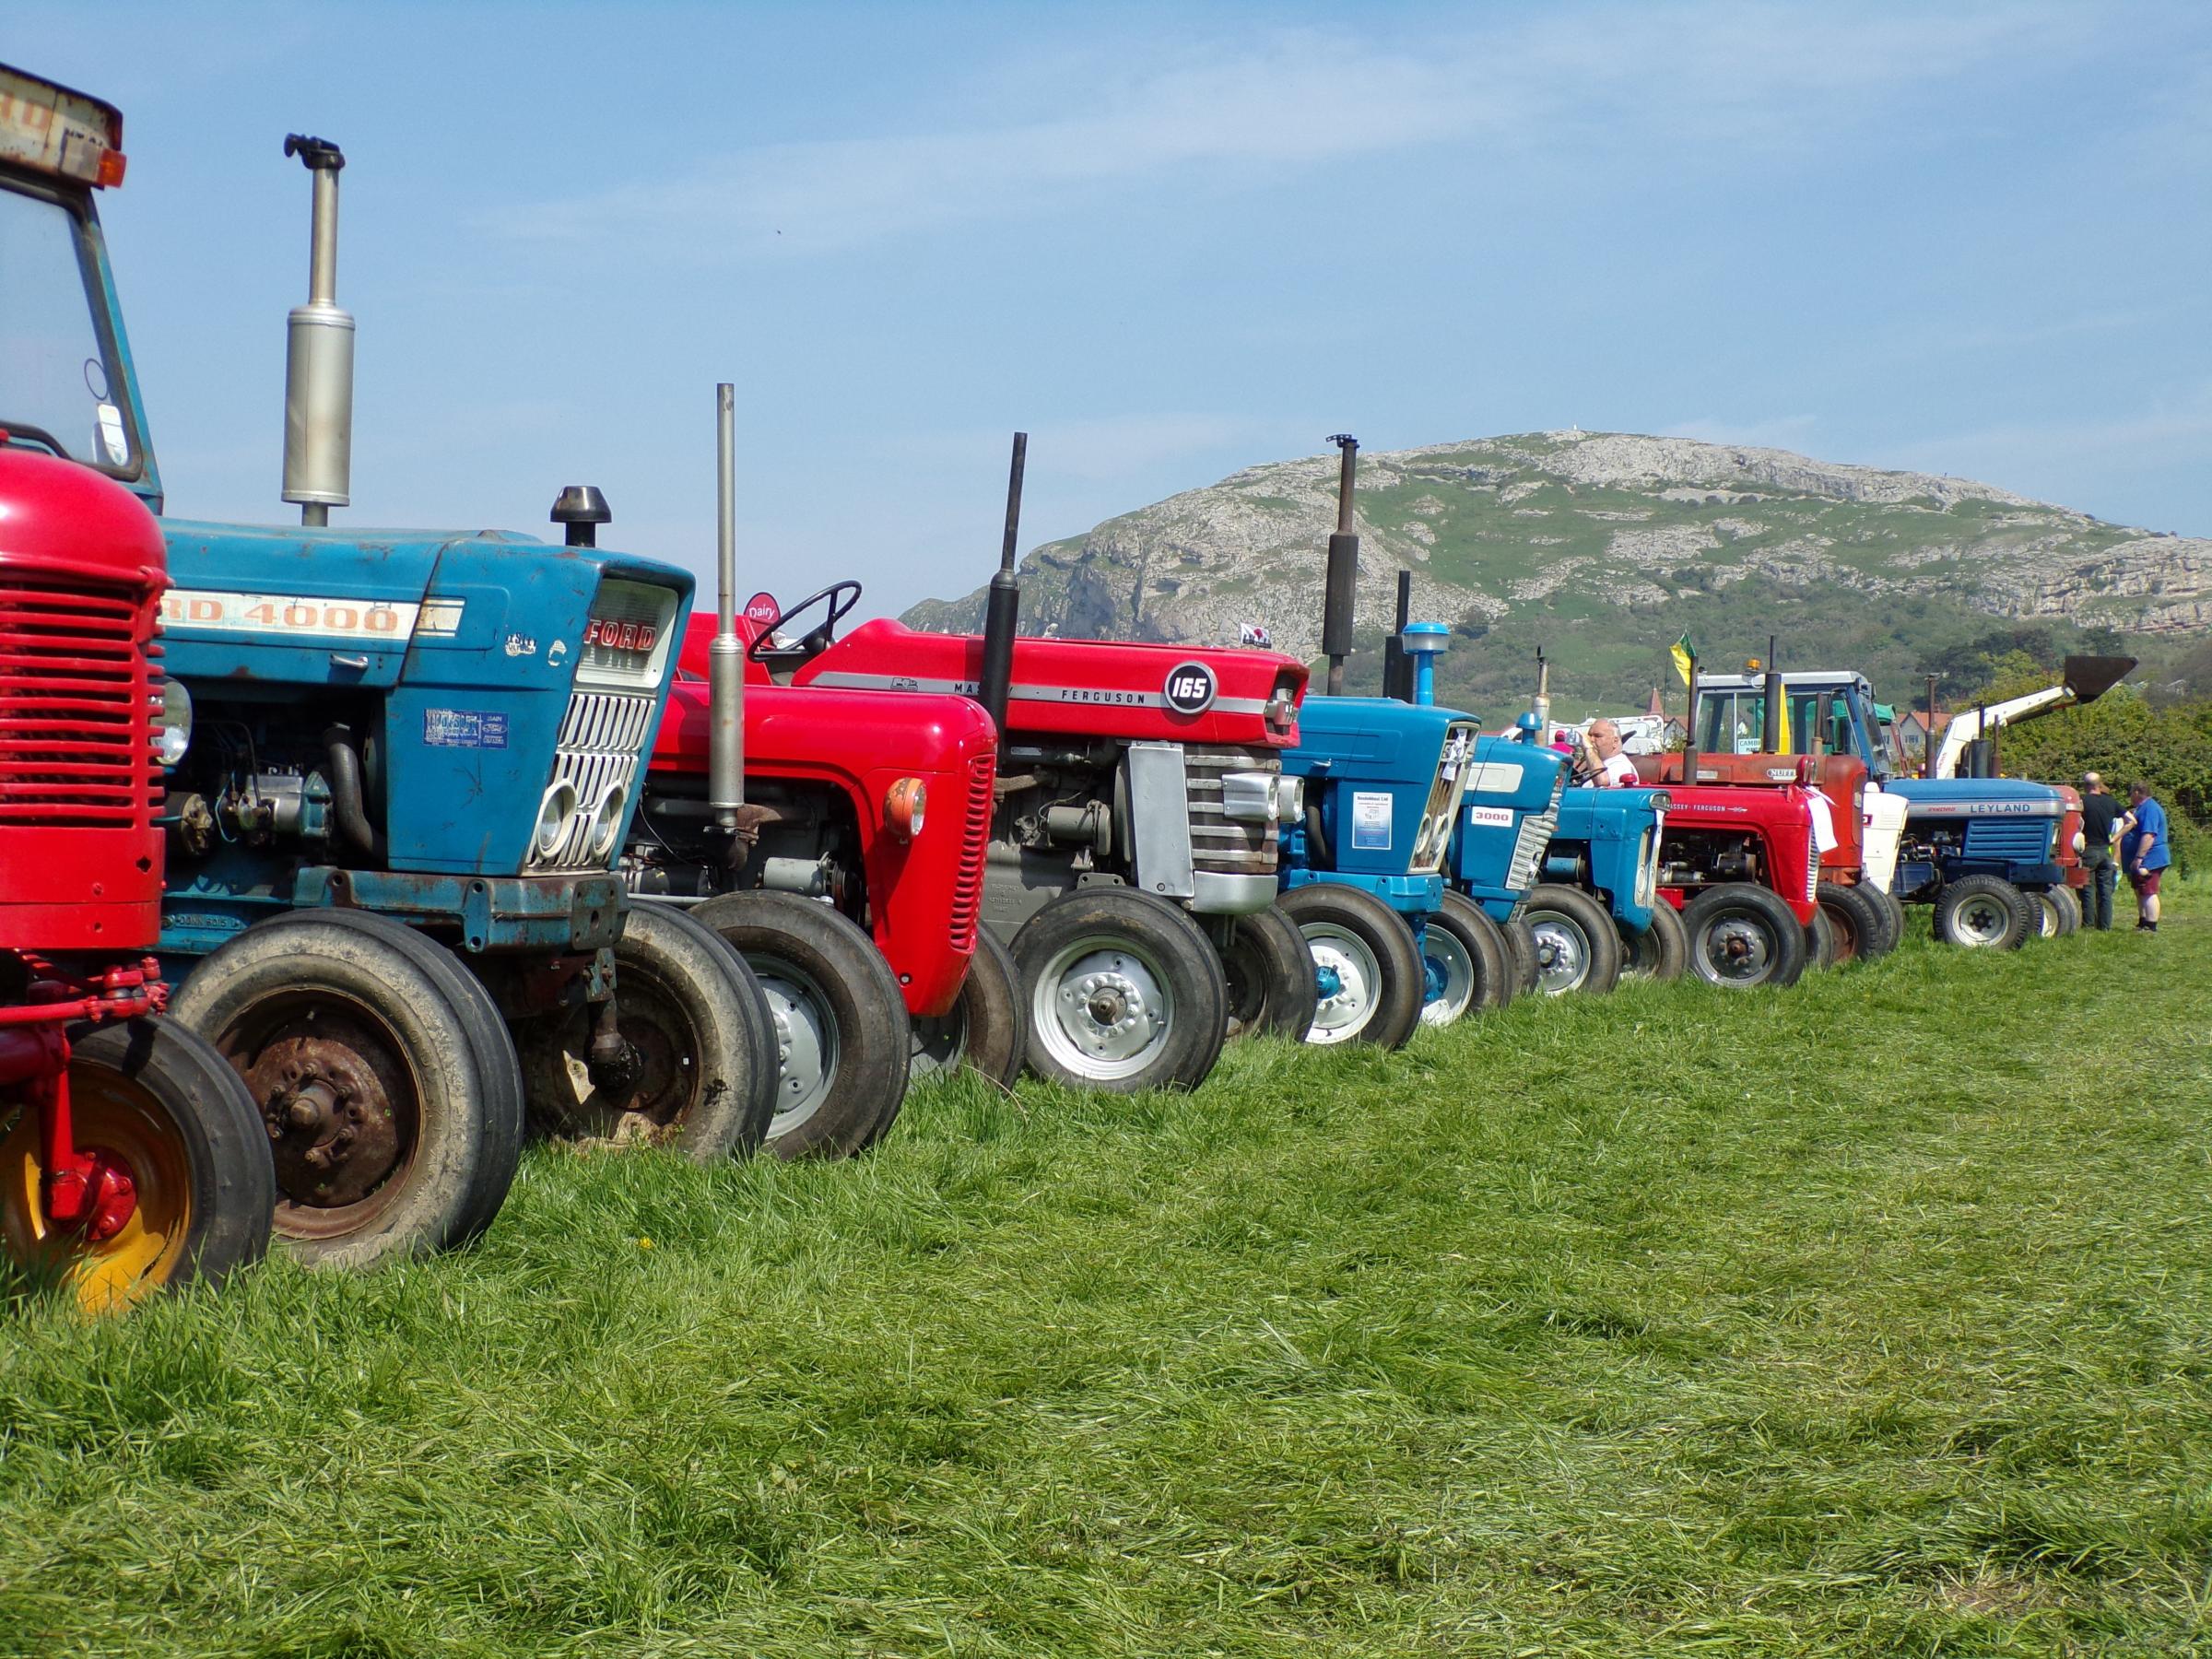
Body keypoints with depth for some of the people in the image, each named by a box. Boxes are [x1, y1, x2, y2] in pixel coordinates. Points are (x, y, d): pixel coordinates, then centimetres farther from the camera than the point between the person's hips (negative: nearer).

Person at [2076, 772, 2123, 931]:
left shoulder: (2083, 801, -8)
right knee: (2105, 890, 6)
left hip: (2089, 850, -4)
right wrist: (2115, 837, 9)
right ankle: (2105, 926, 7)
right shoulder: (2111, 802, 6)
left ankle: (2089, 925, 1)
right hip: (2106, 851, 4)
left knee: (2088, 889, 1)